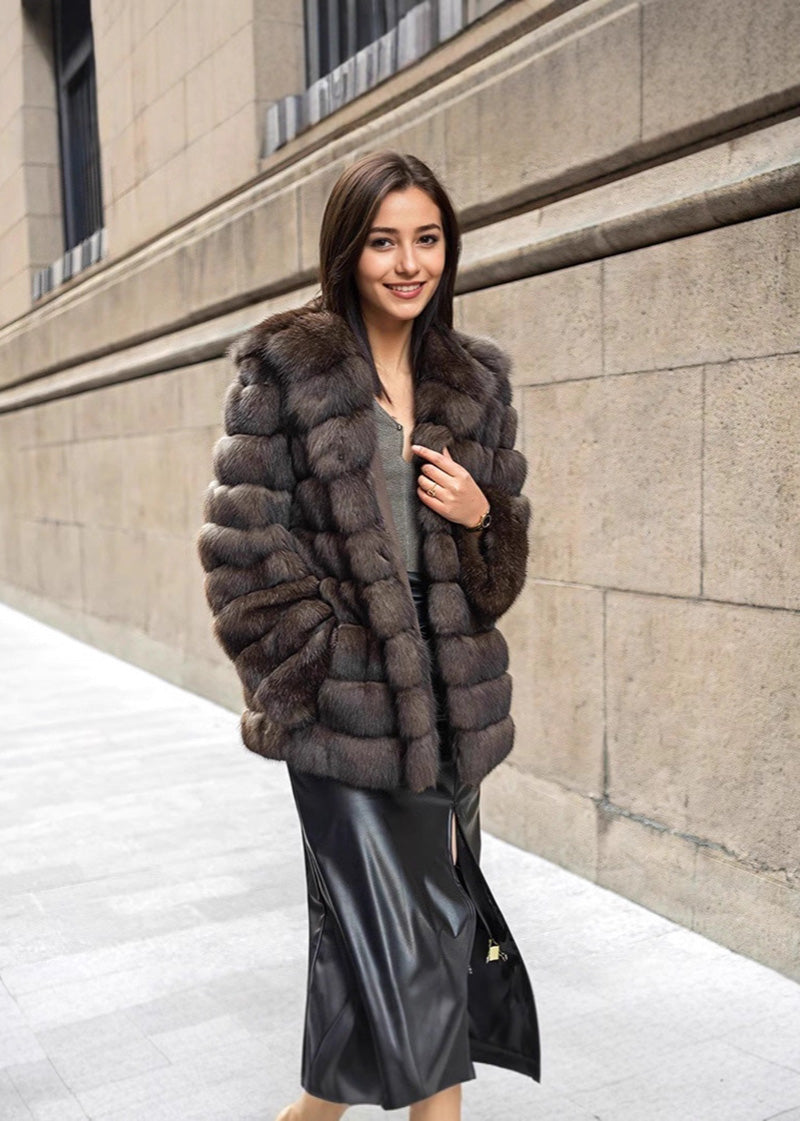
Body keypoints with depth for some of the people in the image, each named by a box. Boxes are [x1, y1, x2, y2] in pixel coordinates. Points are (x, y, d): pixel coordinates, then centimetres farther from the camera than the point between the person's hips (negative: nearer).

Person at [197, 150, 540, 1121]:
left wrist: (482, 518, -7)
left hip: (452, 697, 5)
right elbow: (244, 544, -7)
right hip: (345, 703, -5)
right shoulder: (283, 367, -5)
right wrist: (315, 670, -10)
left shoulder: (476, 380, 9)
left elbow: (509, 534, 15)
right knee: (405, 938, 1)